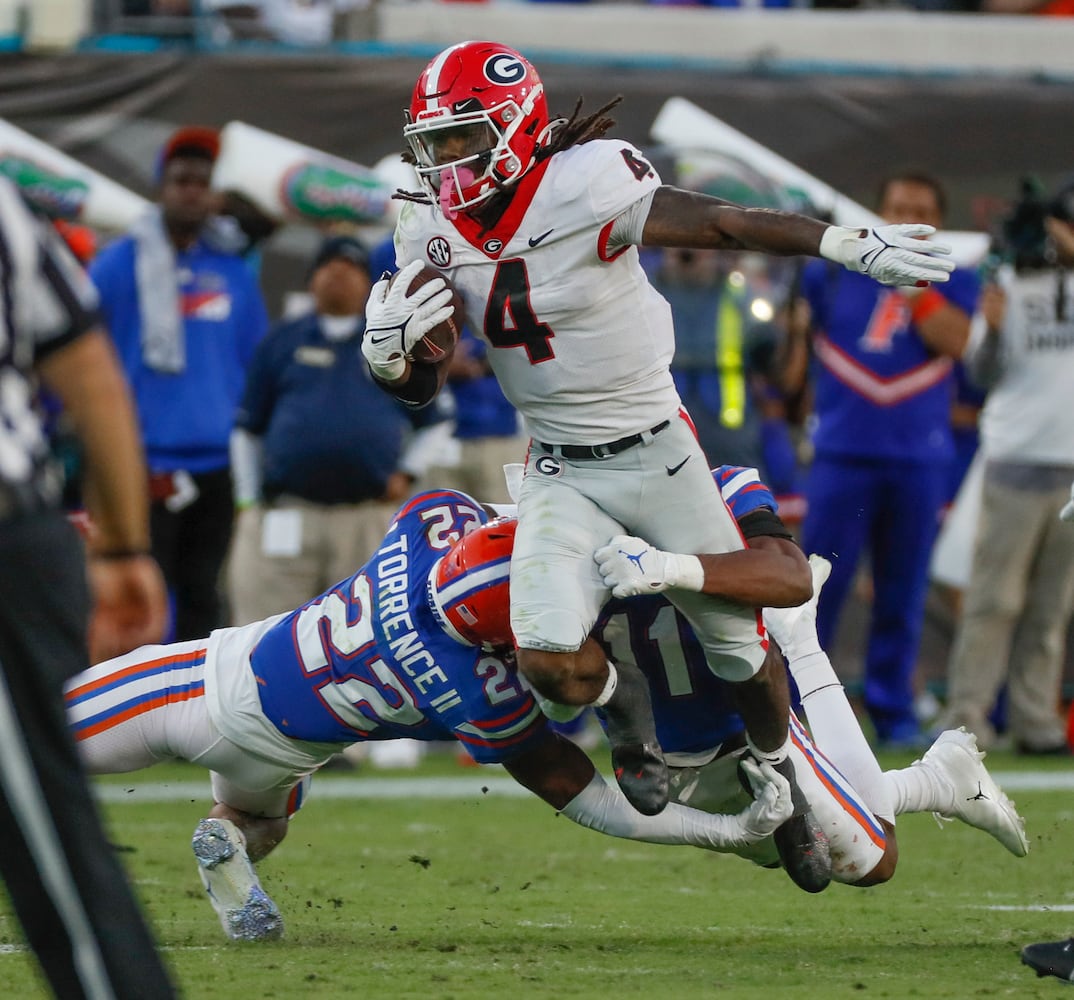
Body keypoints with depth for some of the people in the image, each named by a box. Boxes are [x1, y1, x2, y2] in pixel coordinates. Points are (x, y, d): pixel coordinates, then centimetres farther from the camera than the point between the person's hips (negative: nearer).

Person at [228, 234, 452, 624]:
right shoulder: (280, 343, 14)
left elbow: (434, 424, 20)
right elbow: (247, 429, 16)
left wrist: (407, 474, 4)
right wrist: (247, 503, 8)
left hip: (371, 518, 0)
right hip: (286, 517, 0)